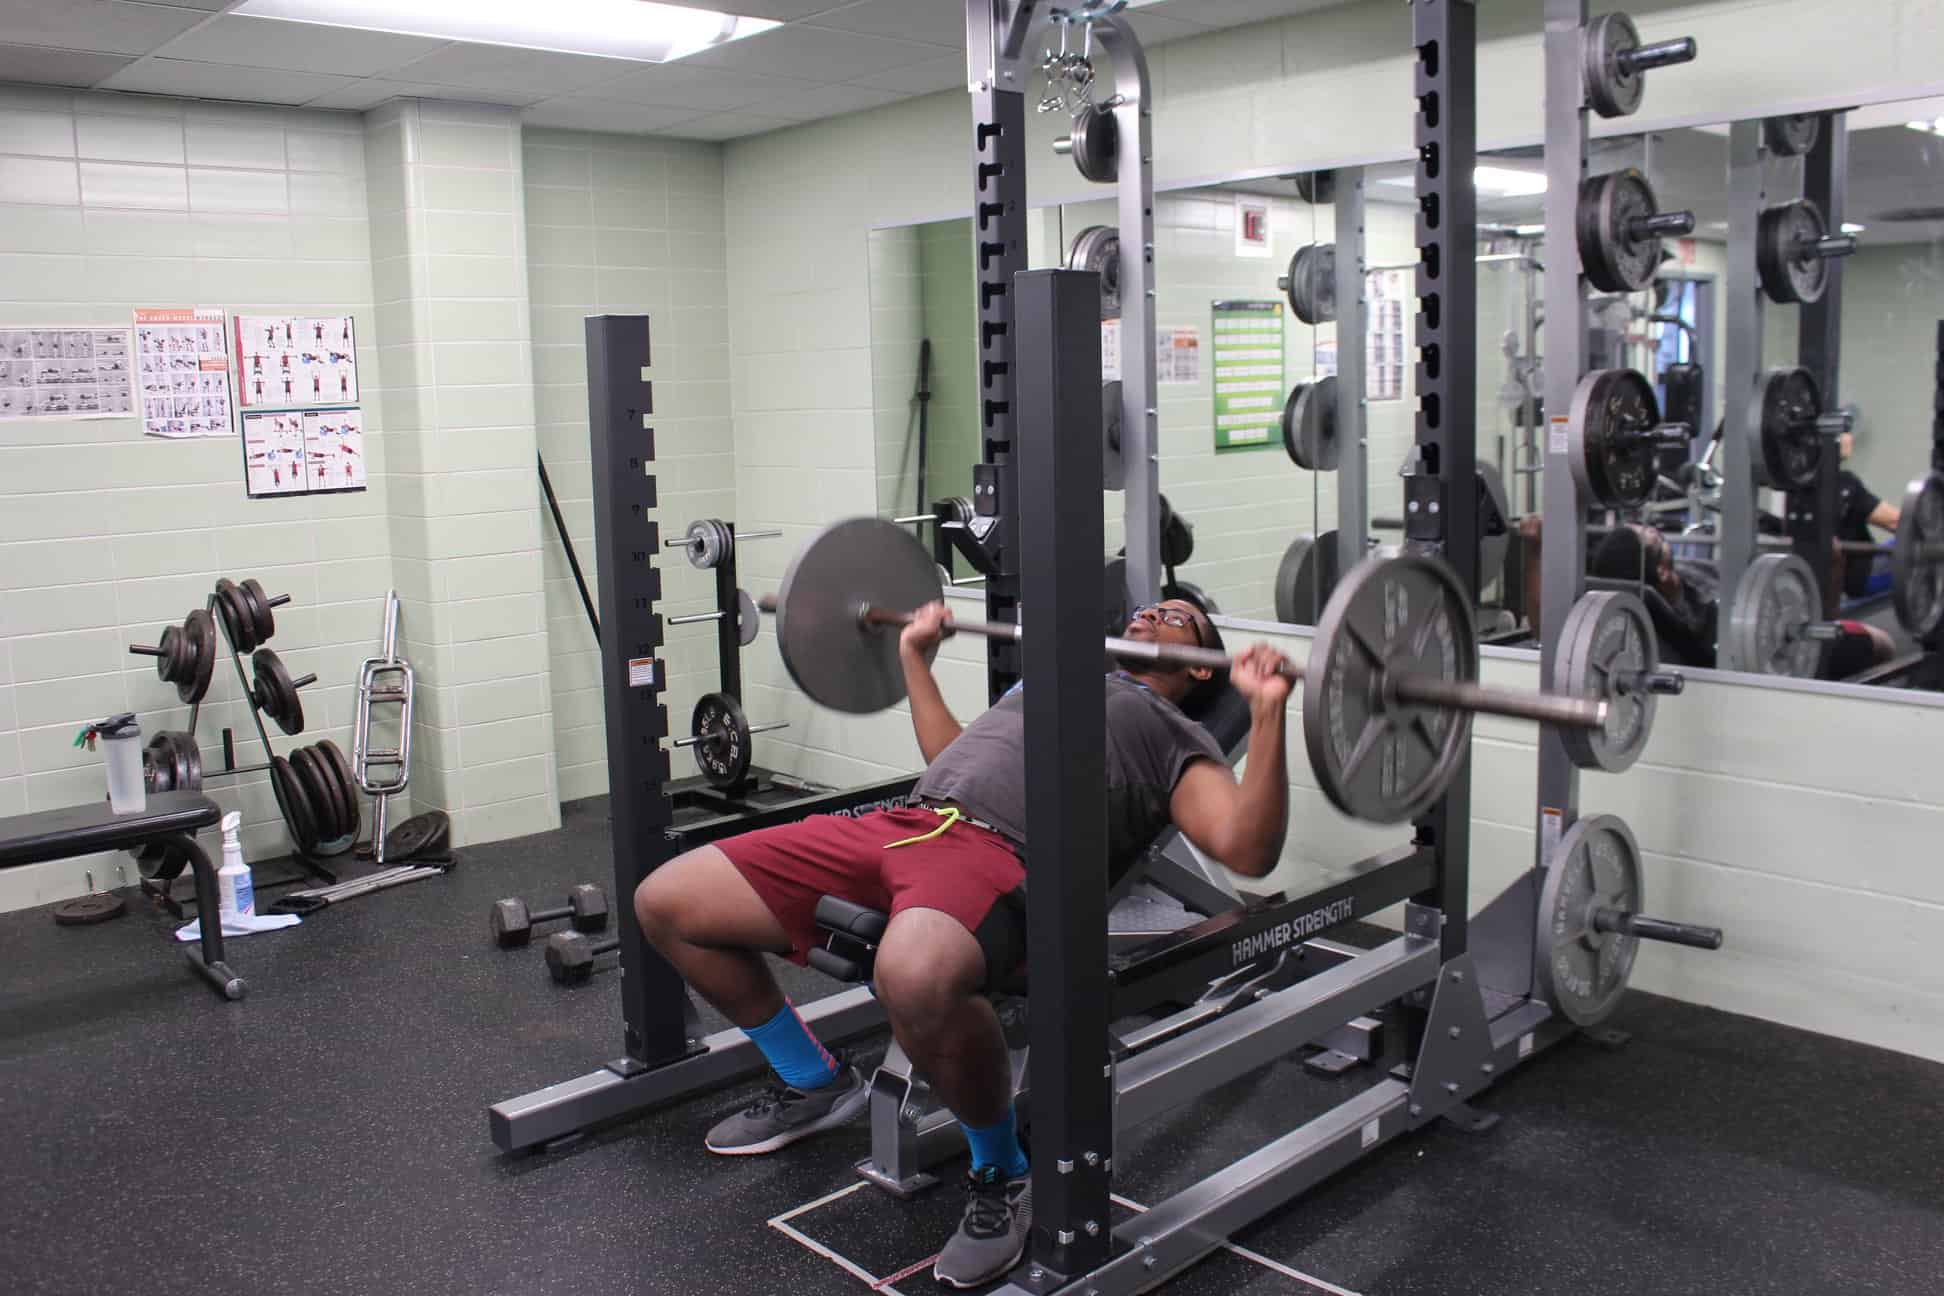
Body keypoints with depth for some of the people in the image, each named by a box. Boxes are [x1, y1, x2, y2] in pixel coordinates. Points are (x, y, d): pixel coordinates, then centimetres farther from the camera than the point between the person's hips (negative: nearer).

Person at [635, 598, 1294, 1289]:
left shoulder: (1178, 740, 16)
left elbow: (1246, 850, -1)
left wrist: (1267, 712, -9)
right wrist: (915, 656, 47)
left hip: (1000, 855, -7)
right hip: (897, 823, 7)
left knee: (915, 978, -44)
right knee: (664, 903, 1)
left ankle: (1002, 1177, -10)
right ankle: (813, 1083, 21)